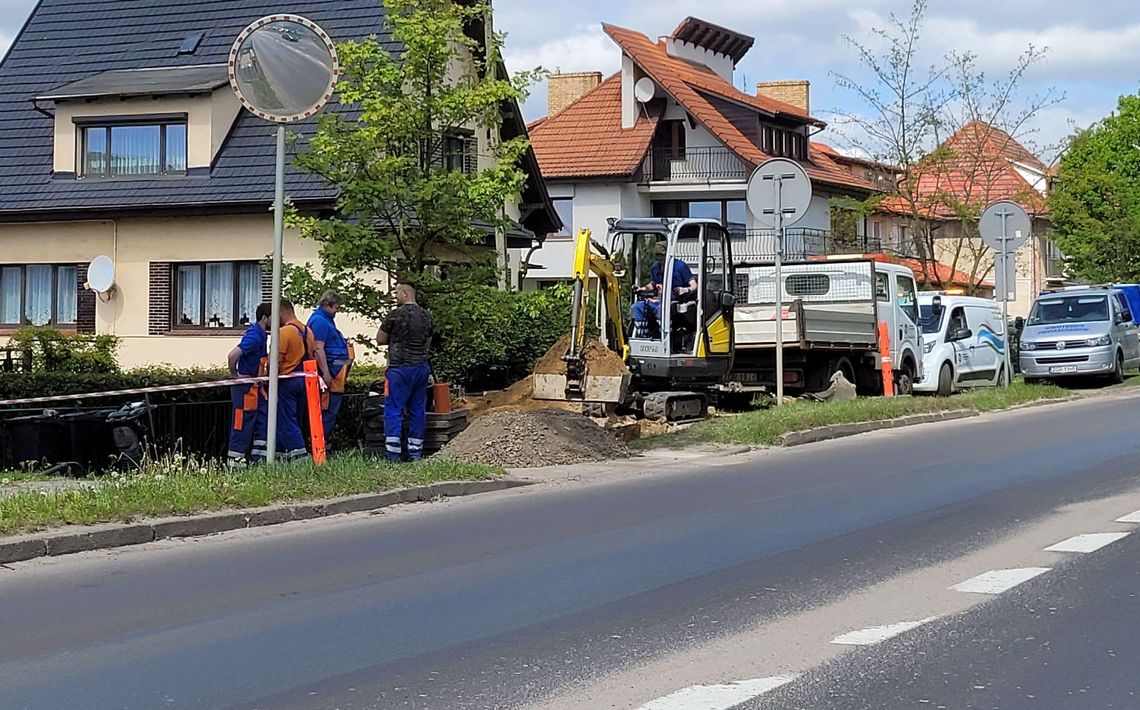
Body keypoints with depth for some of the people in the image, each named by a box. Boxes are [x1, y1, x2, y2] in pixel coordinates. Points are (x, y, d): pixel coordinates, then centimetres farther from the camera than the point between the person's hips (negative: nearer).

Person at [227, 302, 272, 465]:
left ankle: (258, 454, 14)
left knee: (264, 416, 10)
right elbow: (233, 355, -31)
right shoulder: (254, 336, -22)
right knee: (243, 421, -3)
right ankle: (235, 458, 4)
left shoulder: (261, 334, 9)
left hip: (255, 384, 10)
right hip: (245, 386, -10)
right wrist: (234, 375, -17)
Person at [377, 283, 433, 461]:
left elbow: (380, 339, 0)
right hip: (422, 368, 6)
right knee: (418, 410, 9)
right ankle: (416, 452, 10)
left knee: (393, 410, -3)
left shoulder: (395, 315, -9)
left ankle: (393, 453, -8)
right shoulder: (426, 316, 9)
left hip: (400, 368, -6)